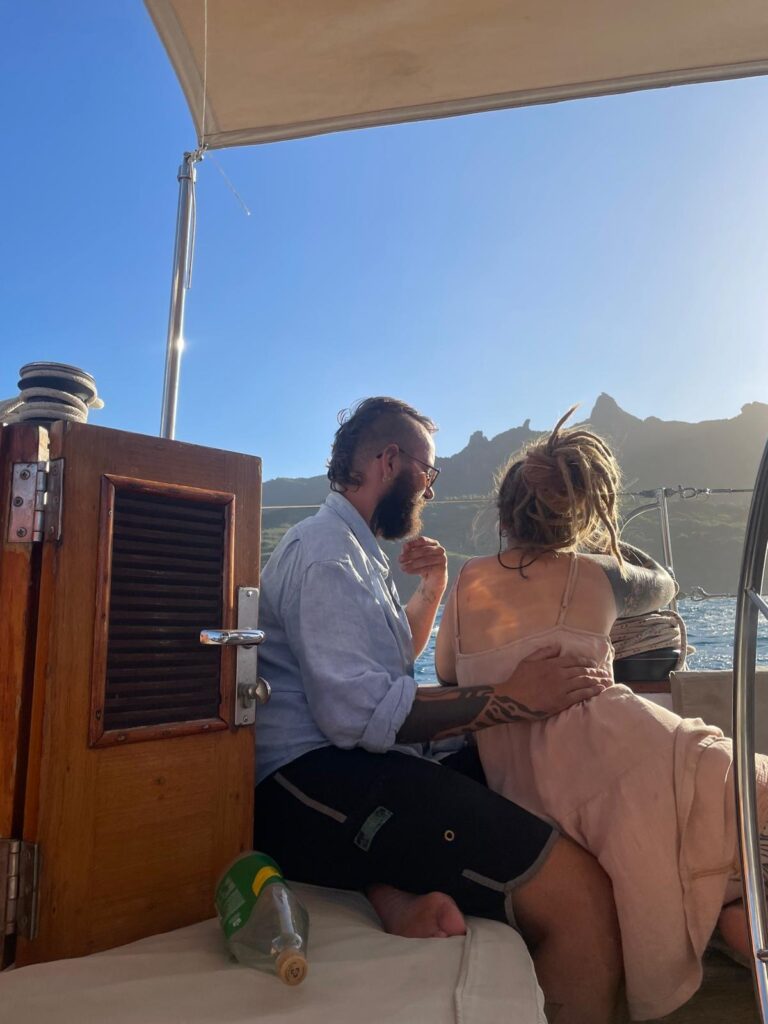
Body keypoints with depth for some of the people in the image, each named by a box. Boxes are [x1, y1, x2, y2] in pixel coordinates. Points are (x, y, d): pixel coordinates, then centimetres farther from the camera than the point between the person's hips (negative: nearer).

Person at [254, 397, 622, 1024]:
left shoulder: (359, 550, 22)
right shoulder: (324, 551, -11)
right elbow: (353, 708, -23)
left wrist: (432, 588, 15)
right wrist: (509, 699, -19)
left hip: (363, 761, 11)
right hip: (317, 777, -11)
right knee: (582, 895, -22)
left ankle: (394, 886, -14)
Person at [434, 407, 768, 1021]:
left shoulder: (468, 583, 11)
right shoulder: (593, 574, 4)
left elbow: (448, 677, 24)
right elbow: (663, 585, 27)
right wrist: (600, 537, 41)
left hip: (523, 791, 5)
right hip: (618, 751, -4)